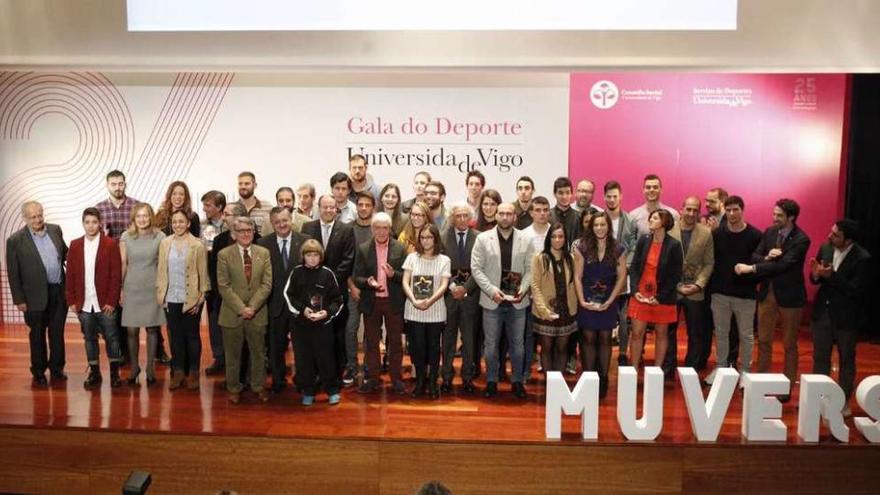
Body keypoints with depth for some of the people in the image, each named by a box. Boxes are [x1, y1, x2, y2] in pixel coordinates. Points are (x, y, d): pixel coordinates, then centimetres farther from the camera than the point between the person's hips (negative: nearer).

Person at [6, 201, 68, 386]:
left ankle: (57, 368, 26)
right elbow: (13, 273, -5)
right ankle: (38, 372, 25)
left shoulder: (55, 230, 3)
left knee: (57, 332, 12)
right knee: (37, 335, 11)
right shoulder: (15, 240, -8)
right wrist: (19, 300, -6)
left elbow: (65, 253, 15)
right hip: (36, 296, -3)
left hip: (59, 291, 3)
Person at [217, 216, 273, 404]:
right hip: (232, 314, -1)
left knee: (258, 353, 11)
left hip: (257, 313, 2)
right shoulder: (224, 254, -2)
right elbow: (224, 286, -7)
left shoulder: (264, 253, 4)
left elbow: (267, 284, -2)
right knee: (233, 354, 10)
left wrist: (252, 307, -12)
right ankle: (234, 388, 26)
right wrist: (241, 308, -15)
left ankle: (258, 386, 27)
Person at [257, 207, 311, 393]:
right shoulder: (263, 243, -1)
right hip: (276, 303, 1)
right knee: (276, 345, 13)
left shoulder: (305, 241, -2)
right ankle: (278, 381, 31)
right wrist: (265, 297, -8)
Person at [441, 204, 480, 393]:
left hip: (470, 293, 0)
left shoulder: (479, 238, 0)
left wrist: (466, 288, -11)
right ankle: (447, 376, 16)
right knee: (448, 337, 7)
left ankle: (467, 377, 18)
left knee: (469, 338, 7)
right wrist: (451, 286, -11)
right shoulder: (443, 237, 3)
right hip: (449, 292, 0)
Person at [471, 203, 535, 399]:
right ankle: (491, 381, 21)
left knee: (517, 344, 10)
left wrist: (524, 288, -12)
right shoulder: (483, 238, -2)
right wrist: (491, 289, -13)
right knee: (491, 344, 7)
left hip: (517, 301, 1)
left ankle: (517, 381, 25)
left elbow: (530, 268, 3)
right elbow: (476, 268, -3)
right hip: (492, 300, -1)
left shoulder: (526, 239, 2)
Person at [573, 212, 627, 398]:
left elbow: (621, 277, 0)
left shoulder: (618, 249, -1)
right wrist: (582, 300, -12)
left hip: (608, 301, 1)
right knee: (589, 338, 4)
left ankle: (603, 378, 15)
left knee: (605, 338, 7)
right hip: (587, 300, -1)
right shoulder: (582, 247, -4)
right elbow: (577, 277, -4)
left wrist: (609, 301, -8)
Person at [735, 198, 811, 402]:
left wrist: (751, 268, -25)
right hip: (767, 292, 5)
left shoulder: (801, 240, -16)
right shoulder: (770, 232, 3)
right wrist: (766, 257, -20)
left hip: (789, 295, -5)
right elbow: (755, 256, 2)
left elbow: (783, 264, -25)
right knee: (764, 341, 12)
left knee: (789, 344, 9)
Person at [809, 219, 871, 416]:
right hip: (822, 312, 4)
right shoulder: (825, 248, -4)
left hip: (845, 316, -4)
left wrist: (831, 276, -30)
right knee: (820, 357, 14)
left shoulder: (862, 258, -18)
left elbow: (856, 290, -23)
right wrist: (815, 275, -18)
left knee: (846, 360, 13)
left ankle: (844, 401, 26)